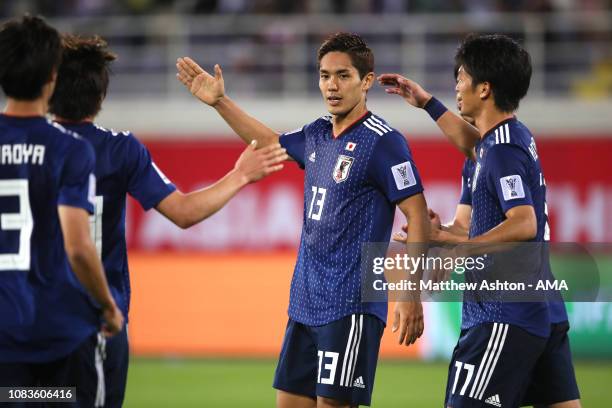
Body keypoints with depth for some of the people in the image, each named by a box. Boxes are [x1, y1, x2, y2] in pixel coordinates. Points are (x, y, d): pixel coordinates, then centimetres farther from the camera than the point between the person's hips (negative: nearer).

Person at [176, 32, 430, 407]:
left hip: (351, 306, -8)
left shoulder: (383, 141, -12)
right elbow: (270, 142, 33)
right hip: (306, 303, 8)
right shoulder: (317, 134, 11)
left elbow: (418, 217, -14)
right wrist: (220, 101, 29)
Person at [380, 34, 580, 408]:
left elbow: (524, 224, -27)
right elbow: (474, 145, 36)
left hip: (506, 317, -10)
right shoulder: (516, 136, 13)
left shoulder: (504, 150, -16)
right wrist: (427, 102, 38)